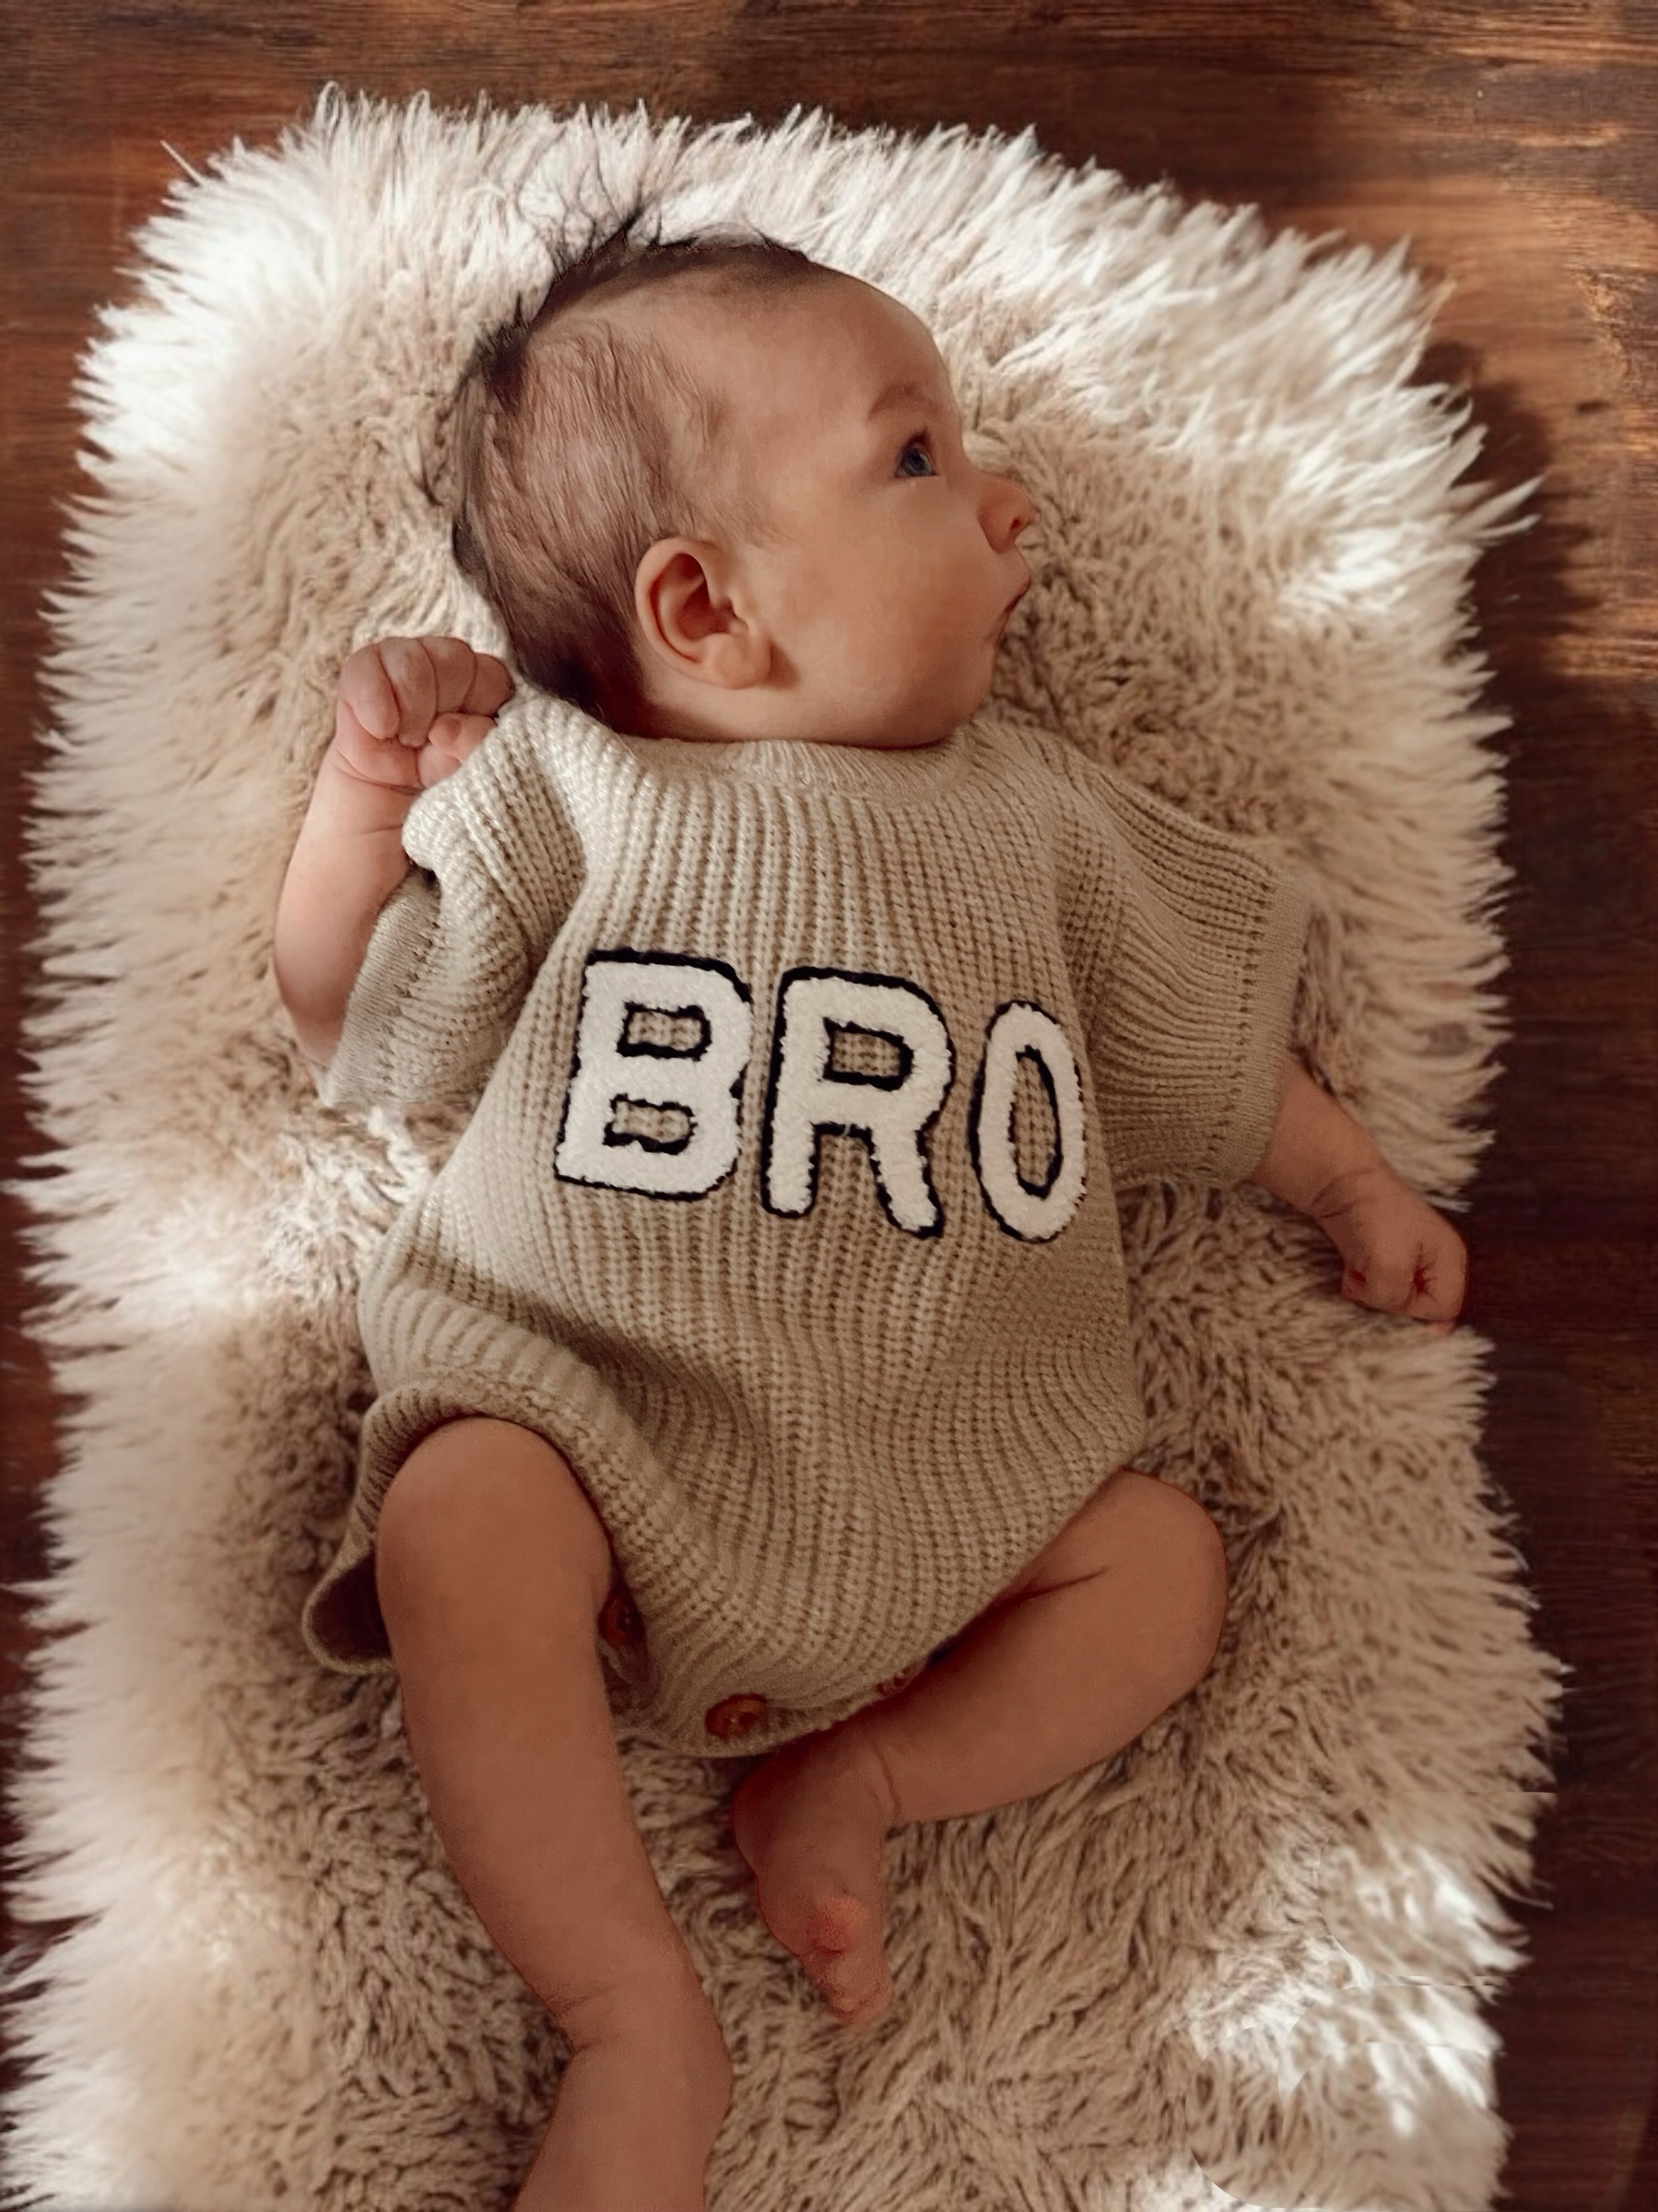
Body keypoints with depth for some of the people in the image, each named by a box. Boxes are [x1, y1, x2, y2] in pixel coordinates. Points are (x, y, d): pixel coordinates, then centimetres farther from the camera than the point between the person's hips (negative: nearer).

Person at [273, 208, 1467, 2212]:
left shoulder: (1028, 808, 14)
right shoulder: (556, 789, 4)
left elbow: (1200, 1033, 25)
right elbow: (348, 1027, 7)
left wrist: (1350, 1182, 23)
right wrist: (367, 792, -6)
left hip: (933, 1476, 4)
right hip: (595, 1415, -3)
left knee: (1165, 1555, -12)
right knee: (462, 1515, -31)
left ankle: (852, 1783, -6)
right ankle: (641, 2025, -19)